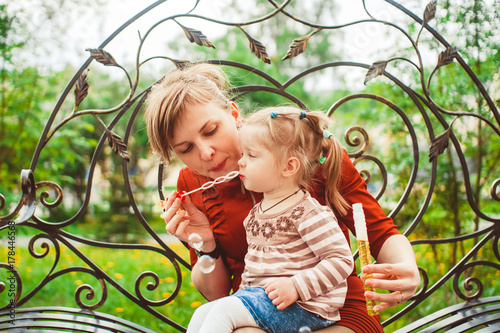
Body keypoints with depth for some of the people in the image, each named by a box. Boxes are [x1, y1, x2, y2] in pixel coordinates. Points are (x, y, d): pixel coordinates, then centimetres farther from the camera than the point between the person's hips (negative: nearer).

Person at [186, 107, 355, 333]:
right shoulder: (256, 212, 14)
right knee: (202, 313, -6)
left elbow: (341, 260, -18)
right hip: (258, 297, 9)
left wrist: (296, 286, -24)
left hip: (302, 306, -9)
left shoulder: (308, 214, -15)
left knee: (224, 312, -23)